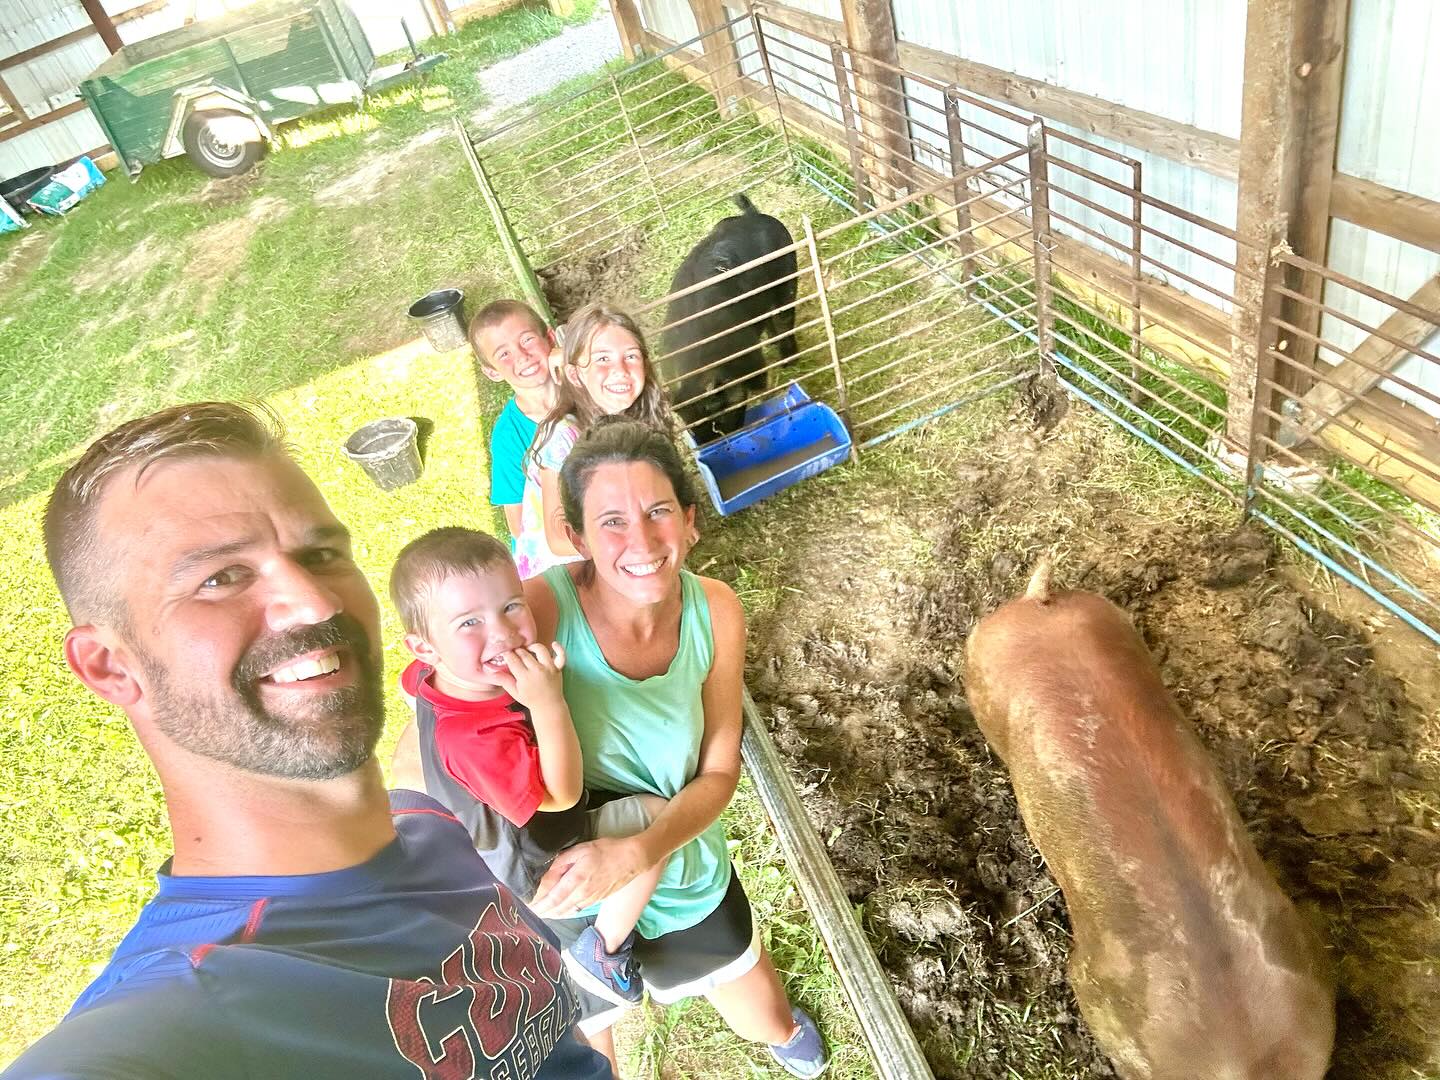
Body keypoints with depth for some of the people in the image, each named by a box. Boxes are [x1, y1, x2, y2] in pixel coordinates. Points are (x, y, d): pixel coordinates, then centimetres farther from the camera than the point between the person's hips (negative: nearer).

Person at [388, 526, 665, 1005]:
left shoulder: (431, 675, -17)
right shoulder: (475, 740, -44)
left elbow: (409, 685, 10)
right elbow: (561, 795, -32)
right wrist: (548, 702, -44)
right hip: (543, 864, -8)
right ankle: (602, 952, -1)